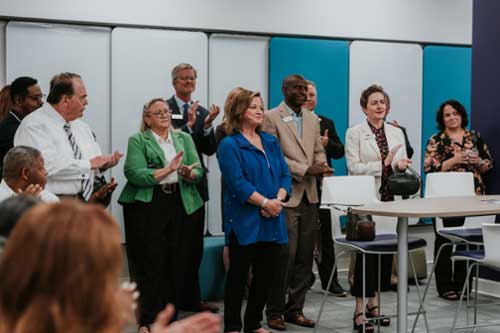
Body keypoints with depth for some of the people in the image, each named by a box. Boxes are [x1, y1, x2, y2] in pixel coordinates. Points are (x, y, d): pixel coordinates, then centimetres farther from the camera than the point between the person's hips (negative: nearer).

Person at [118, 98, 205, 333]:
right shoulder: (137, 140, 3)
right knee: (151, 264, -4)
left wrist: (188, 173, -17)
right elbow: (134, 174, -11)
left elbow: (199, 172, 6)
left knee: (178, 263, 3)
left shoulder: (184, 138, 15)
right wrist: (168, 169, -17)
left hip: (181, 205, 4)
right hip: (147, 206, -4)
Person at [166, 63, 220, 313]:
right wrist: (188, 124, -21)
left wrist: (207, 125, -11)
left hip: (196, 183, 5)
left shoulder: (203, 112, 11)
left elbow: (210, 150, 4)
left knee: (195, 244, 9)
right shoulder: (164, 108, -3)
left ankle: (192, 297, 18)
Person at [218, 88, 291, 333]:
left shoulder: (271, 142, 14)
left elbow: (285, 175, 10)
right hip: (244, 220, -6)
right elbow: (237, 182, -15)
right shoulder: (229, 145, -6)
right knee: (238, 274, 1)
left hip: (272, 220, 6)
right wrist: (265, 202, -19)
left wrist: (278, 199, -8)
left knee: (265, 274, 10)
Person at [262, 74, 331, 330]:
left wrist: (321, 165, -5)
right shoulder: (271, 118, -6)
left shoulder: (312, 119, 15)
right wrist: (306, 170, -16)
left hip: (309, 195, 6)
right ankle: (275, 311, 8)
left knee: (305, 256, 8)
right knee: (284, 256, -4)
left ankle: (295, 309, 18)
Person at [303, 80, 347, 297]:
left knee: (325, 234, 5)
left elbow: (339, 151, 7)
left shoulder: (326, 123, 13)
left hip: (321, 184, 3)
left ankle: (330, 280, 10)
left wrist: (327, 143, -12)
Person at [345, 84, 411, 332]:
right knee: (366, 251, -5)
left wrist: (401, 165, -15)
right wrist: (384, 164, -19)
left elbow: (402, 163, 8)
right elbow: (353, 167, -11)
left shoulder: (396, 132, 12)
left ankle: (374, 302, 21)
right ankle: (359, 310, 1)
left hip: (390, 199, 5)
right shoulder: (354, 133, -3)